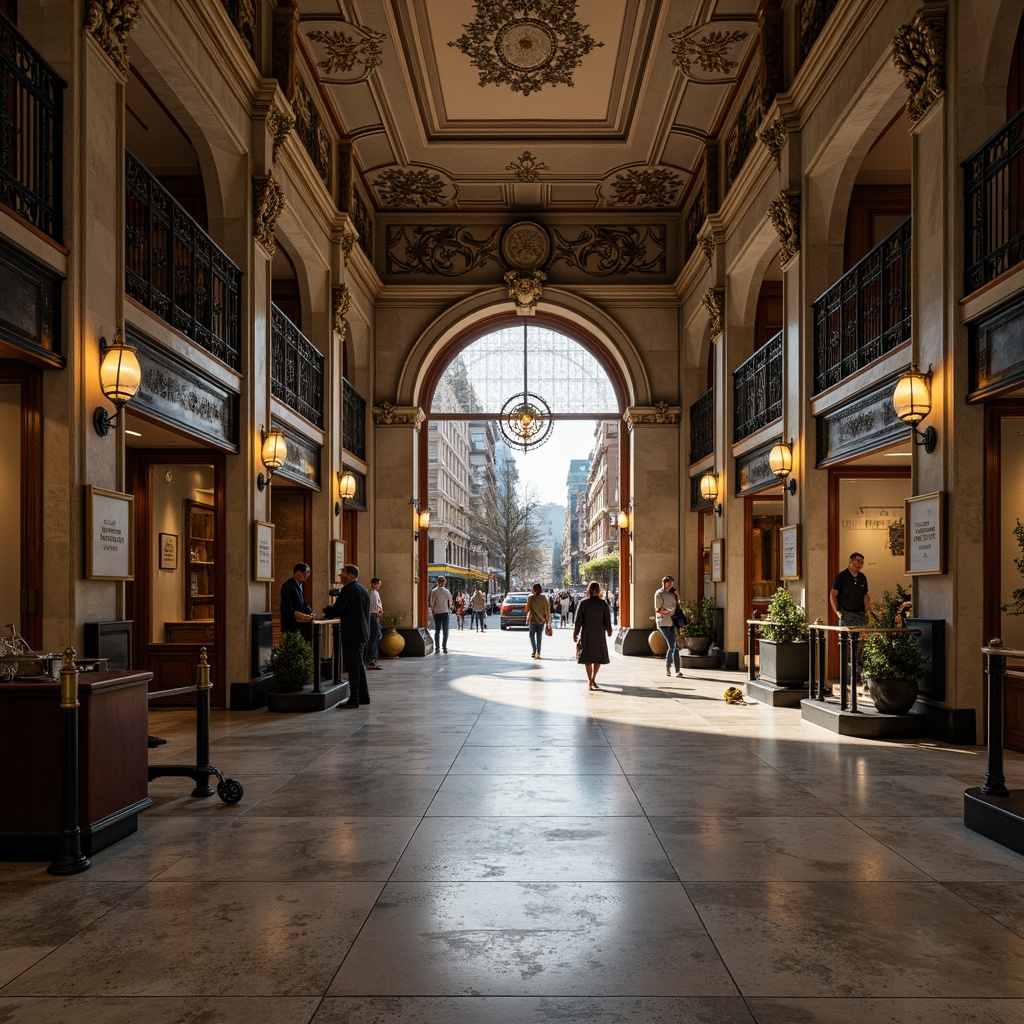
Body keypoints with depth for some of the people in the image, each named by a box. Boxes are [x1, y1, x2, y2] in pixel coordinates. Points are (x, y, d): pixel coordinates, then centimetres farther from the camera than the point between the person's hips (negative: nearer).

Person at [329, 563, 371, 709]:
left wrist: (328, 611, 4)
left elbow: (336, 610, -16)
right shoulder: (363, 589, 16)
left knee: (353, 665, -6)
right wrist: (340, 615, 19)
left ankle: (354, 699, -5)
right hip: (362, 631, 9)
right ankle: (364, 696, 20)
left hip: (351, 633, -9)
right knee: (358, 664, 16)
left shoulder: (348, 589, -13)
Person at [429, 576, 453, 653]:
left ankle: (437, 648, 3)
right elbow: (450, 602, 3)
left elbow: (432, 603, -5)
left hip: (437, 613, 0)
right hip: (445, 613, 1)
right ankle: (445, 648, 3)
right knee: (445, 631, 6)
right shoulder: (447, 591, -1)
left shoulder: (434, 591, -6)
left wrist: (433, 611, 7)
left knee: (437, 631, 7)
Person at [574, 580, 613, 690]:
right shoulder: (603, 603, -3)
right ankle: (593, 679, 4)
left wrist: (575, 633, 4)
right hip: (599, 633, 0)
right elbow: (607, 619, 3)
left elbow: (578, 620, -3)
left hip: (586, 633, 0)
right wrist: (609, 631, 17)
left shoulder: (583, 603, -5)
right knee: (598, 656, 10)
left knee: (587, 657, 8)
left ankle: (590, 680, 7)